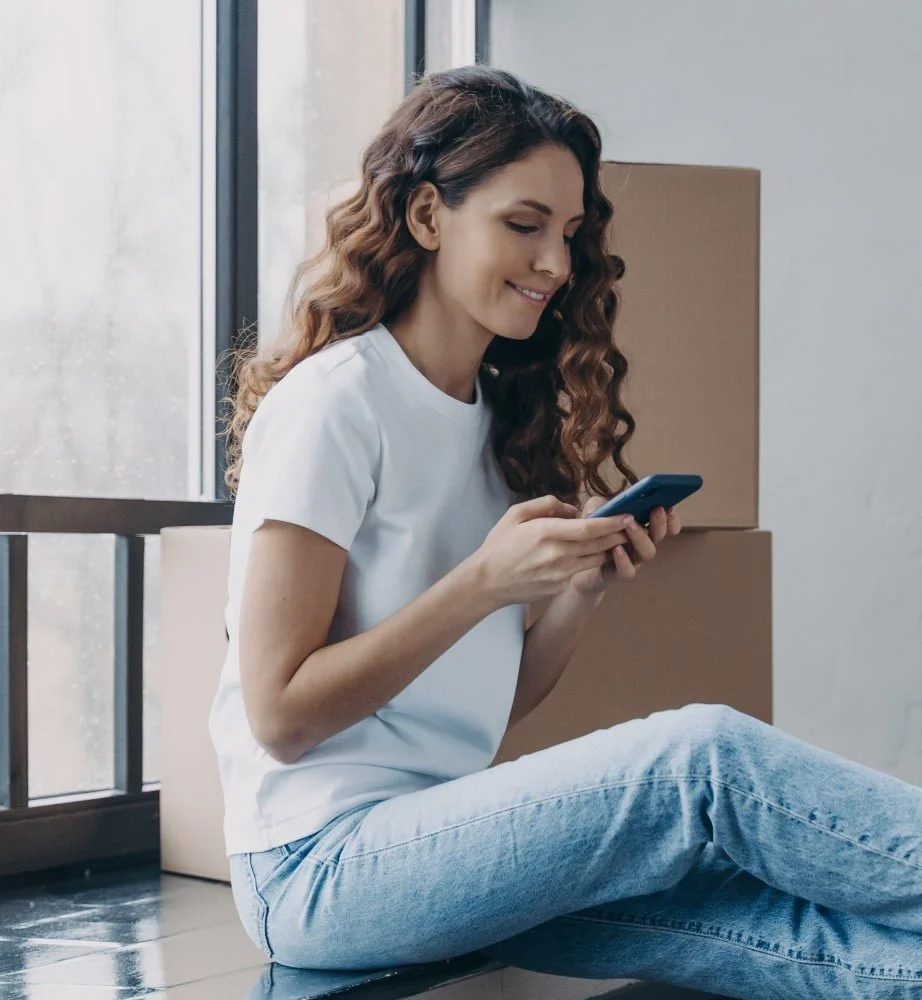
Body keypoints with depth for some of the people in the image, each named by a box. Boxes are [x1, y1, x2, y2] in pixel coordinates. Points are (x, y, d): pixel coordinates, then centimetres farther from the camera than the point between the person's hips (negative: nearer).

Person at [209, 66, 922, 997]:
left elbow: (493, 705, 13)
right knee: (703, 756, -25)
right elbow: (281, 715, -15)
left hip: (447, 837, 7)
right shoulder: (334, 402, -10)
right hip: (318, 866, -7)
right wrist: (484, 581, -20)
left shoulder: (499, 414, 13)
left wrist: (584, 585, -5)